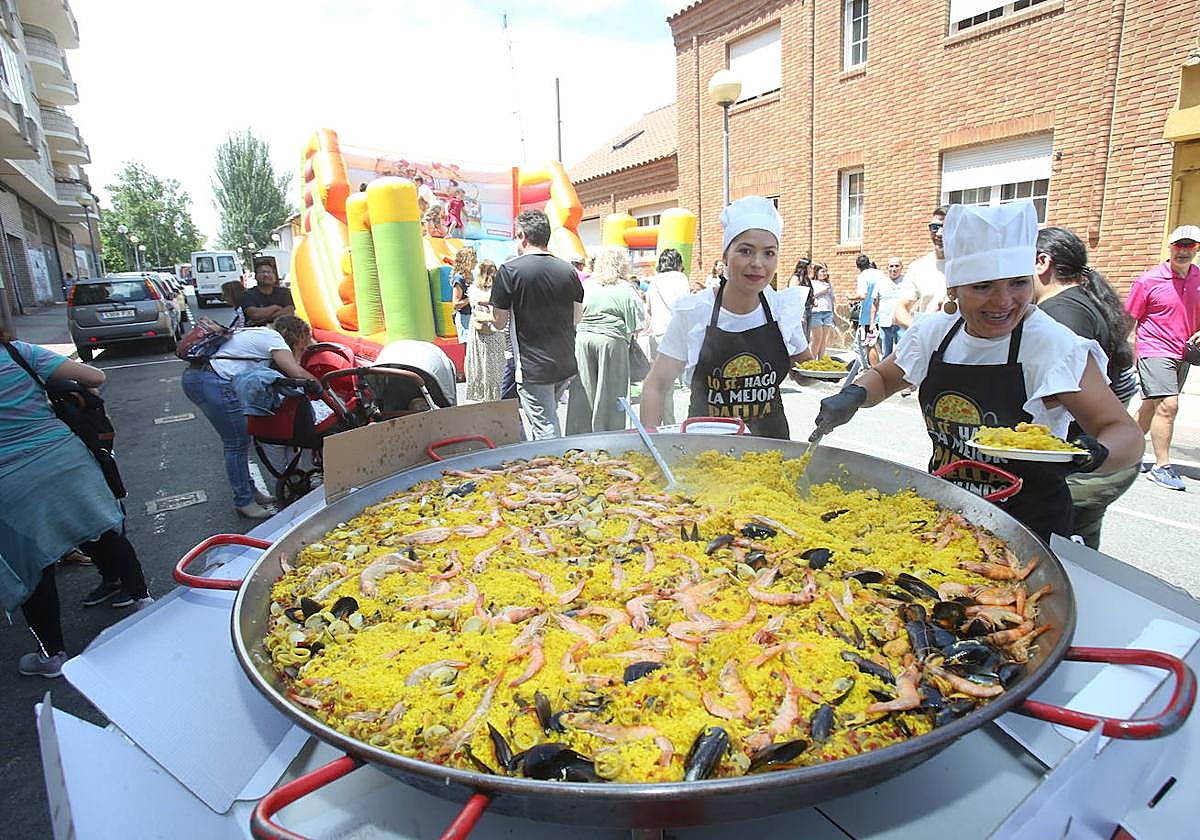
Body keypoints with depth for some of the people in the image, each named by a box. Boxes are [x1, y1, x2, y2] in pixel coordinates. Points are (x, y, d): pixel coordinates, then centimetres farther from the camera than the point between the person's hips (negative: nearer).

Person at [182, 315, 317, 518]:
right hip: (212, 382, -10)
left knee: (238, 440, 17)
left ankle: (249, 491, 27)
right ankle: (243, 502, 8)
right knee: (238, 443, -2)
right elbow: (296, 373, -14)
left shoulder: (259, 334, 24)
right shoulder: (273, 338, -4)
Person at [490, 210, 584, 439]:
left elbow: (499, 322, -6)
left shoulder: (510, 271, -11)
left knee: (545, 431, 1)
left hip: (533, 368, -5)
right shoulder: (568, 270, 3)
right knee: (550, 419, 23)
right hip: (566, 365, 6)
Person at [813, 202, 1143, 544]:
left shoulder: (1056, 348, -15)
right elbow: (881, 378, 12)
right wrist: (853, 395, -11)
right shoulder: (933, 333, -3)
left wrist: (1093, 455, -34)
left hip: (1028, 523, -3)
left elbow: (1126, 433, -12)